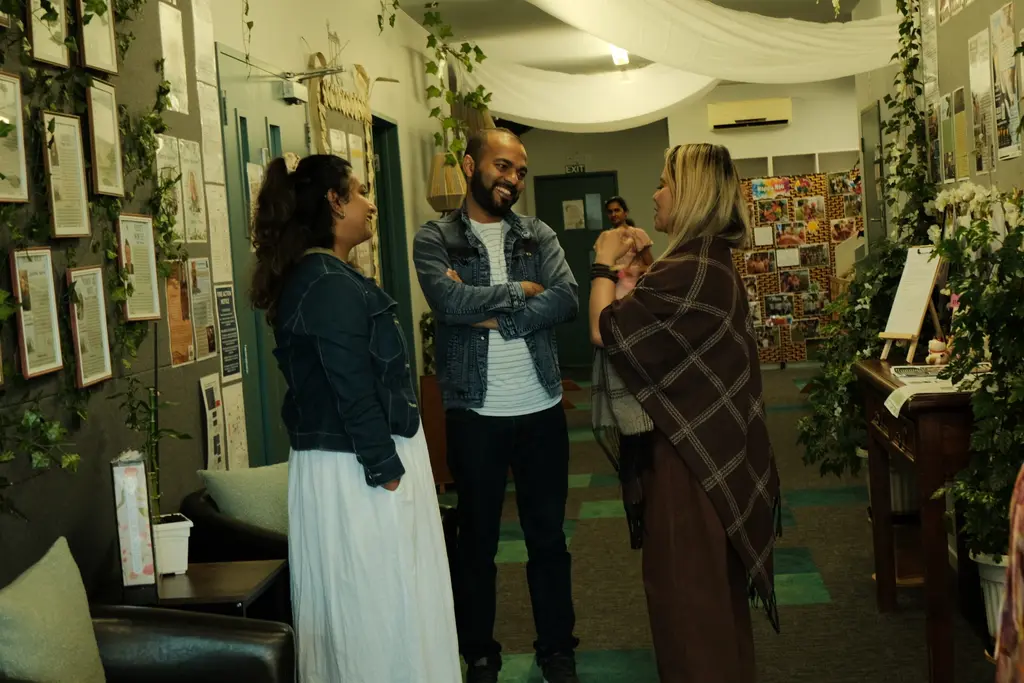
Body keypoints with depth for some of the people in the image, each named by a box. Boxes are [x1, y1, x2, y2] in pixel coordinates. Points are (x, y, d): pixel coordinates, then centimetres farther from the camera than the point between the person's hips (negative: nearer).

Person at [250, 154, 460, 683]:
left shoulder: (305, 278, 13)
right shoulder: (333, 286, -18)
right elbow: (356, 394, -22)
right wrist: (388, 474, -17)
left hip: (332, 462, 10)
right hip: (358, 470, -10)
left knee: (349, 609, 17)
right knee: (381, 605, -1)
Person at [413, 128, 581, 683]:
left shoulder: (539, 236, 7)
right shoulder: (434, 238, -2)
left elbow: (566, 300, -9)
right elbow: (449, 301, -20)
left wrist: (492, 314, -17)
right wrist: (520, 291, -10)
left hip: (541, 408, 3)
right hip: (474, 412, -3)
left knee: (548, 534, 13)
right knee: (477, 539, 9)